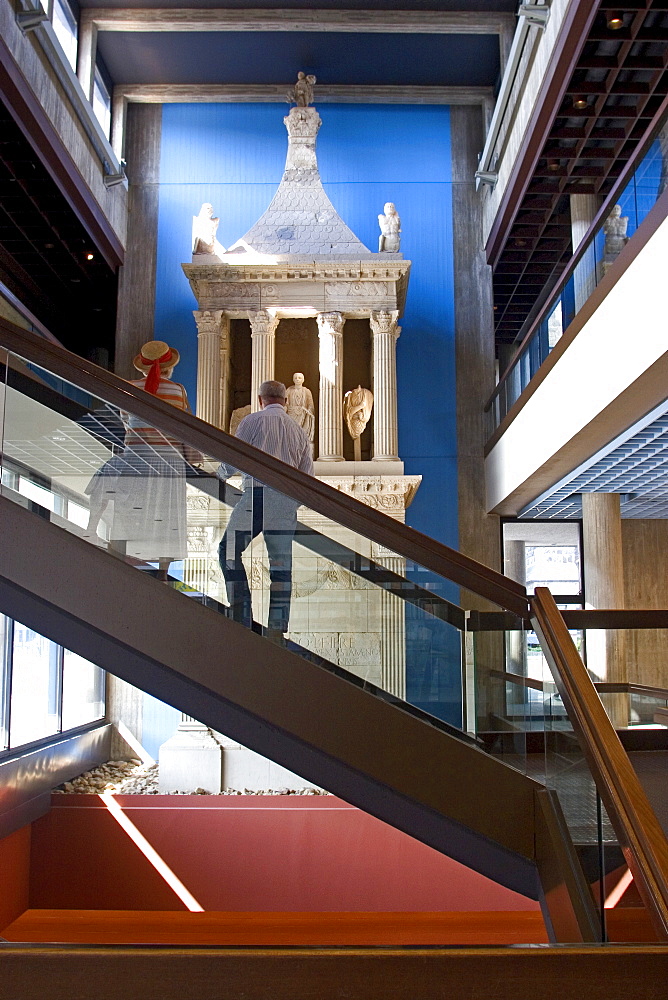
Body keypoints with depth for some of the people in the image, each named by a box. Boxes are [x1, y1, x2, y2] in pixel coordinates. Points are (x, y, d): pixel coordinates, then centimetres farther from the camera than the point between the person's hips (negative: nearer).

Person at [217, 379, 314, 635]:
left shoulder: (253, 421, 5)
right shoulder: (298, 430, 18)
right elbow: (308, 477, 16)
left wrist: (221, 474, 22)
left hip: (257, 494, -4)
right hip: (287, 502, 4)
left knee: (229, 550, 6)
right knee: (281, 561, 7)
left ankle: (242, 615, -2)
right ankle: (277, 626, 7)